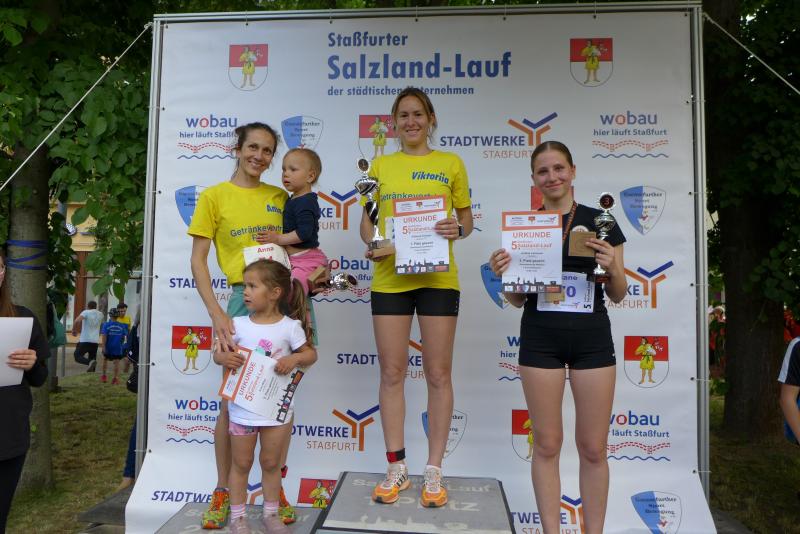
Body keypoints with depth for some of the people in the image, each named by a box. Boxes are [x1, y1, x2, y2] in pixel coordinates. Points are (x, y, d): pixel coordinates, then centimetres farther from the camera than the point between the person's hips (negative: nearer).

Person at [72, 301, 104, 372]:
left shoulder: (86, 312, -4)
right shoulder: (100, 315, 12)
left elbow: (77, 321, -20)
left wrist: (74, 330, -6)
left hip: (85, 340, -5)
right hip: (95, 341, 5)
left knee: (77, 356, 1)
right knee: (92, 358, 12)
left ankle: (90, 362, -25)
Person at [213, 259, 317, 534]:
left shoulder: (290, 326, -9)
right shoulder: (238, 324, -5)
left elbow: (311, 353, -1)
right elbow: (218, 352, 2)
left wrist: (295, 359, -21)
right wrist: (225, 357, -21)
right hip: (242, 408, 1)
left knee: (271, 463, 15)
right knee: (241, 464, 15)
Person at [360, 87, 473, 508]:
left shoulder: (450, 164, 7)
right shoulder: (381, 165, 10)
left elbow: (467, 217, 10)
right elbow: (366, 219, 11)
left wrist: (458, 229, -13)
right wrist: (371, 242, -10)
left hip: (438, 278, -1)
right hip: (389, 277, 2)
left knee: (438, 373, 4)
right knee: (392, 372, 6)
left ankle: (433, 471, 19)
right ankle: (396, 468, 21)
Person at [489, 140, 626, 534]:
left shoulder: (600, 221, 4)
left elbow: (618, 295, 6)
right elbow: (517, 299, 8)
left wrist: (612, 268, -13)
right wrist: (504, 274, -11)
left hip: (592, 339, 0)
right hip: (540, 339, 0)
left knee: (593, 447, 7)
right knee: (546, 444, 7)